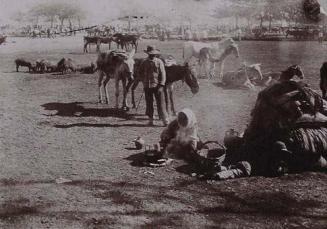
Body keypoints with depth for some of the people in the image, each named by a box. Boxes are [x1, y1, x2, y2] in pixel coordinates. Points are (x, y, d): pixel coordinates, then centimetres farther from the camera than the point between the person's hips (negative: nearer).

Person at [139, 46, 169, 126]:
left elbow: (162, 74, -6)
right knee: (149, 103, 8)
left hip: (157, 86, -3)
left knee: (160, 103, -4)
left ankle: (165, 120, 0)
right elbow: (140, 73, 19)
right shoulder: (144, 63, 6)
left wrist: (161, 85, -13)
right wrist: (144, 81, 6)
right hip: (147, 86, 3)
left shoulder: (159, 62, -3)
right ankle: (150, 120, 18)